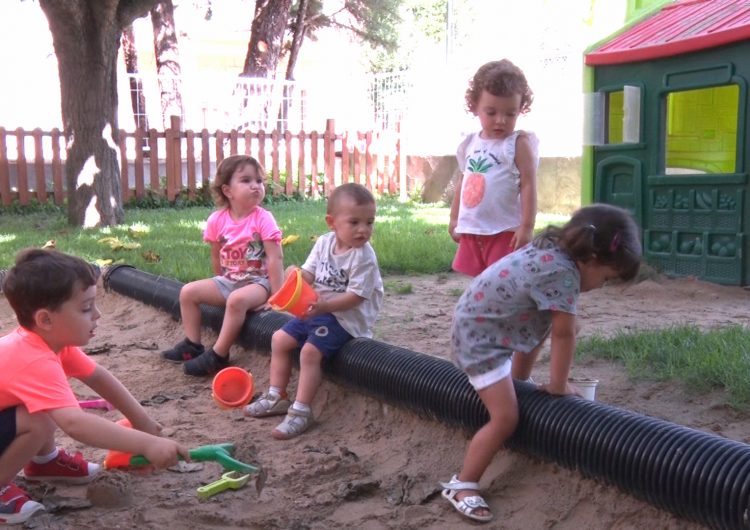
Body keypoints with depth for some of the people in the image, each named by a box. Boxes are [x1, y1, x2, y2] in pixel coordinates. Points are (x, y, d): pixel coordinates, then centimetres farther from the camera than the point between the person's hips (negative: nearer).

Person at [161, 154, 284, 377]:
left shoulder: (263, 218, -16)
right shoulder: (217, 219, -3)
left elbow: (275, 258, -18)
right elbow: (216, 256, 11)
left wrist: (277, 296, -22)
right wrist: (221, 284, 14)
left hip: (258, 281, -6)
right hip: (228, 280, 6)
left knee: (237, 300, -34)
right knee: (188, 292, -2)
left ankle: (218, 356, -22)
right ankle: (192, 344, 8)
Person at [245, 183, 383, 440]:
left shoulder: (363, 256, -20)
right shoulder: (324, 242, -1)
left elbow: (355, 296, -23)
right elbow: (308, 274, 4)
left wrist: (324, 306, -33)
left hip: (346, 316, -8)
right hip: (316, 309, 8)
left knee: (310, 350, -24)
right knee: (280, 339, 8)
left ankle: (301, 411, -14)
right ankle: (277, 397, 20)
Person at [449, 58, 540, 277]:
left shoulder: (519, 144, -9)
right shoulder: (469, 144, 9)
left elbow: (528, 185, -12)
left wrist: (527, 227, -17)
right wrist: (454, 219, 19)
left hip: (506, 233, -6)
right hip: (472, 231, 6)